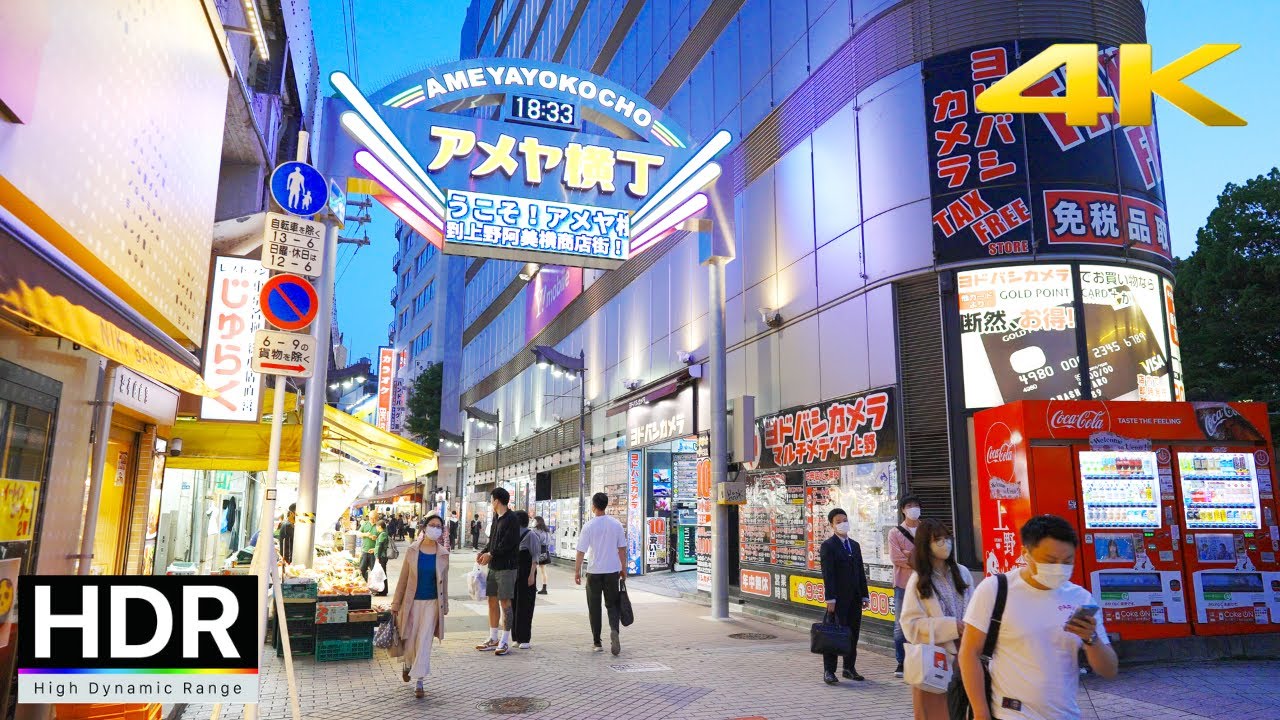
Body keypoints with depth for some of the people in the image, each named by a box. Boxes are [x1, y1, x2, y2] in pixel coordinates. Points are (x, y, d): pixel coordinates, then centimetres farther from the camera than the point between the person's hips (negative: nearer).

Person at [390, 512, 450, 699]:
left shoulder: (443, 554, -1)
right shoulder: (412, 551, -4)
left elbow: (444, 581, 6)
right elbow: (403, 578, 1)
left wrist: (444, 606, 9)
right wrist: (396, 603, 2)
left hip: (432, 602, 0)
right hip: (412, 601, 0)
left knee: (424, 642, -4)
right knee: (410, 640, 9)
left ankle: (420, 682, 4)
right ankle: (407, 663, 41)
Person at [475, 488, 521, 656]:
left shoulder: (511, 519, -13)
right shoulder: (496, 517, 14)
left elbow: (508, 543, -19)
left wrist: (491, 554, -15)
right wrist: (484, 552, 0)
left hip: (506, 566, -8)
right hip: (494, 566, 8)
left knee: (505, 602, -3)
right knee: (492, 600, 12)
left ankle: (505, 642, 5)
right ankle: (493, 639, 22)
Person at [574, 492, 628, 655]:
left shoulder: (588, 526, -9)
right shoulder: (616, 524, -1)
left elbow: (581, 551, -8)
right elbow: (622, 549, 4)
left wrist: (577, 571, 1)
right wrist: (623, 569, 13)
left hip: (594, 571, -2)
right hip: (613, 571, 2)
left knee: (594, 607, 10)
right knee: (612, 604, 12)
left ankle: (597, 643, 14)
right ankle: (614, 630, -15)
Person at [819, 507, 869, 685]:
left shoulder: (855, 545, 16)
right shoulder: (828, 546, -6)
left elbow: (861, 572, 16)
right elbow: (828, 575, -12)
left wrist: (864, 595, 10)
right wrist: (830, 598, -17)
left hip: (854, 598, 6)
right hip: (838, 598, -6)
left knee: (853, 633, 9)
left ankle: (850, 668, 20)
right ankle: (829, 670, 4)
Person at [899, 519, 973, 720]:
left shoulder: (962, 573, 5)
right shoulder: (918, 581, -6)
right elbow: (910, 625, -10)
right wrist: (951, 627, -17)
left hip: (963, 655, 3)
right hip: (934, 658, -3)